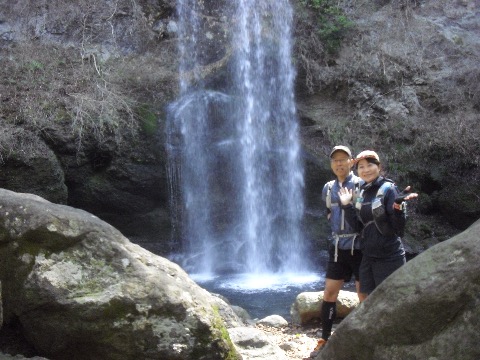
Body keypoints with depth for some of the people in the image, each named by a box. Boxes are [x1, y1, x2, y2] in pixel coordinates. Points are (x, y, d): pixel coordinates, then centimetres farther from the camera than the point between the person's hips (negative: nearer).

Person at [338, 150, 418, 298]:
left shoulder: (388, 189, -10)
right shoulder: (361, 193, 9)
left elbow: (399, 228, -15)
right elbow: (358, 227, 8)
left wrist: (398, 205, -31)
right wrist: (347, 205, 2)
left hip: (389, 257, -6)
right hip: (368, 257, 6)